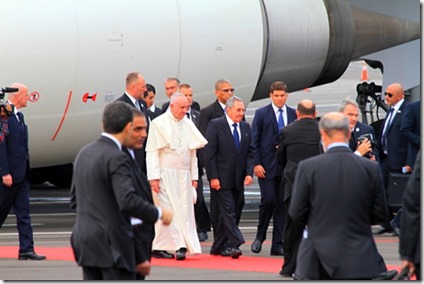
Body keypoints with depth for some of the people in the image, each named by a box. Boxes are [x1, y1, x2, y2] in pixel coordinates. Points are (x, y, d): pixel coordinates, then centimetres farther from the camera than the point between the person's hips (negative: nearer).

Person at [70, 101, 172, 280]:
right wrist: (159, 214, -12)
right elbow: (128, 201, -24)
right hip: (111, 245, -8)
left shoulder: (84, 153, 11)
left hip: (85, 240, 8)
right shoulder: (117, 158, -16)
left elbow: (75, 200, 18)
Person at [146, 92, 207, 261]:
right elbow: (152, 152, -5)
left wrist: (194, 176, 14)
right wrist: (153, 177, -12)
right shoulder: (159, 124, -3)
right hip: (166, 175, -5)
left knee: (185, 210, -1)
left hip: (184, 175, 5)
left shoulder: (188, 124, 13)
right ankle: (179, 246, -9)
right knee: (168, 210, -9)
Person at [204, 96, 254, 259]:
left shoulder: (245, 127, 12)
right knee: (228, 211, -12)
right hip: (221, 178, -6)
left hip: (238, 179, 6)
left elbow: (250, 153, 13)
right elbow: (209, 153, -8)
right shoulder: (216, 125, -5)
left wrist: (249, 173, -2)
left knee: (226, 213, 9)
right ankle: (234, 244, -18)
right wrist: (213, 177, -14)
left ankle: (218, 246, 15)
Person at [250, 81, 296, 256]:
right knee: (268, 200, -11)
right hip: (266, 166, -3)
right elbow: (254, 141, 0)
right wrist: (257, 164, -9)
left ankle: (278, 245, 7)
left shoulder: (294, 115, 8)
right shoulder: (261, 114, 2)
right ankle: (260, 236, 10)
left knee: (282, 204, 3)